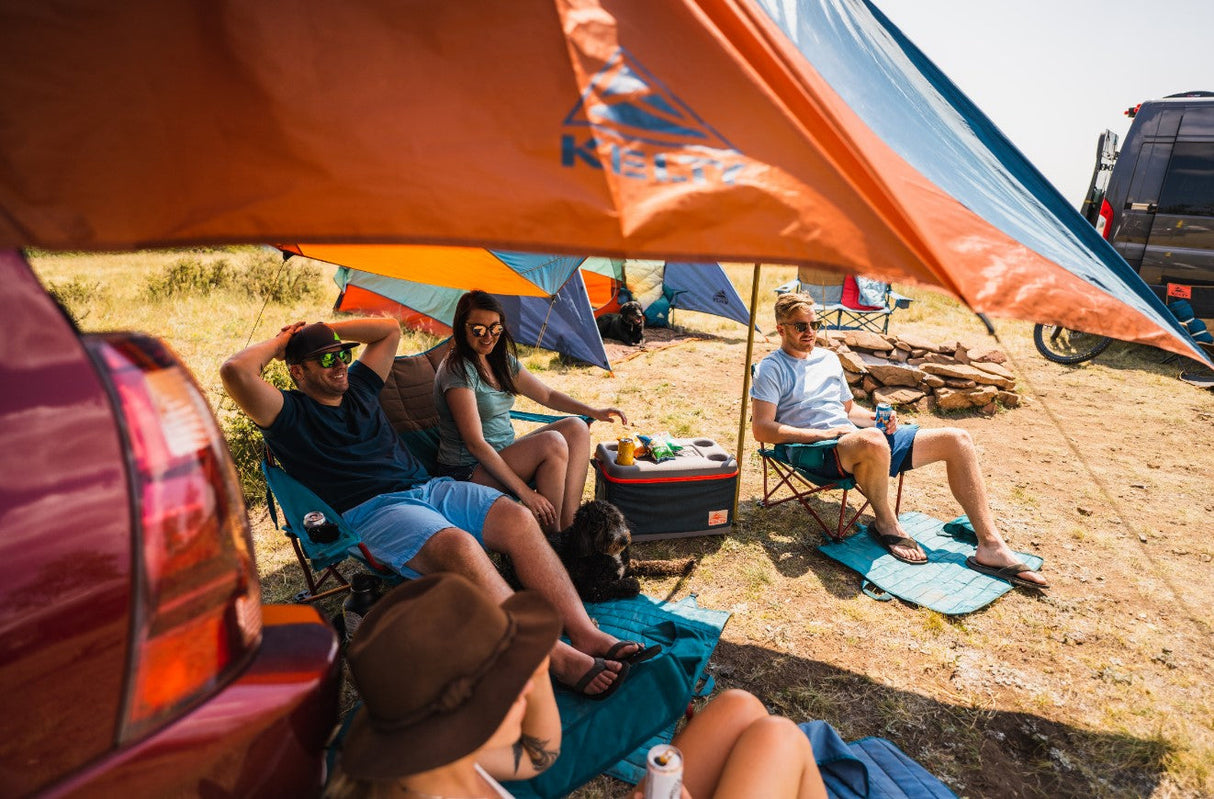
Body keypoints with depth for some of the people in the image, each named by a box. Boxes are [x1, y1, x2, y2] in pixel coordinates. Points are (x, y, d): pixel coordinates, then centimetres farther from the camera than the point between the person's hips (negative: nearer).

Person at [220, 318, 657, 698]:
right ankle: (559, 659, -37)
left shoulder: (357, 387, 24)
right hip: (374, 509, -7)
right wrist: (279, 341, 7)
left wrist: (326, 329, 24)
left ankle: (585, 633, -24)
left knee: (517, 517, -20)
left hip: (429, 487, 7)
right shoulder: (290, 415, 5)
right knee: (459, 545, -37)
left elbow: (390, 329, 30)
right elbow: (235, 371, -12)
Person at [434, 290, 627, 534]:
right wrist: (524, 492, -28)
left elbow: (547, 395, 17)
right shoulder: (457, 370, -18)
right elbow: (475, 443, -24)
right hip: (468, 472, -9)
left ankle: (569, 525, -14)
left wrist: (593, 411, 3)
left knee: (576, 428, -5)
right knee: (552, 443, -27)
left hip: (502, 455, 9)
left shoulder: (503, 360, 8)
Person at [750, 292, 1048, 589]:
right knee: (873, 441, -41)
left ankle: (990, 546, -3)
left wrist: (875, 419, 6)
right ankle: (886, 524, -11)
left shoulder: (828, 358, 20)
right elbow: (762, 429, -13)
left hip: (857, 436, 8)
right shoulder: (771, 369, -2)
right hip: (820, 453, -8)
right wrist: (822, 433, -19)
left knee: (956, 439, -3)